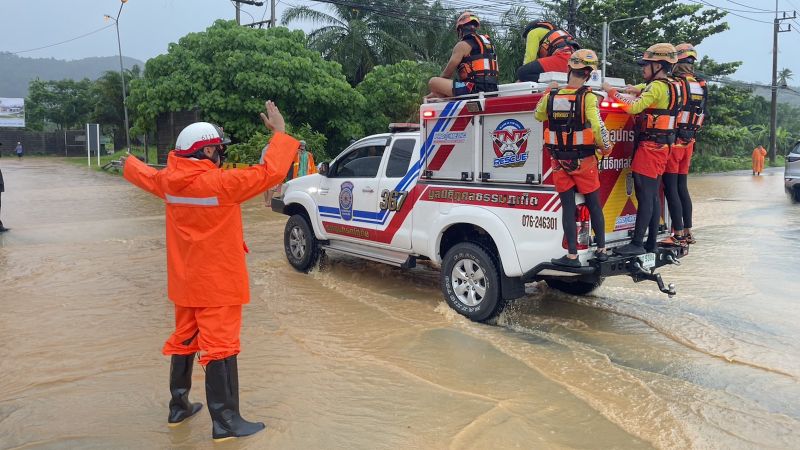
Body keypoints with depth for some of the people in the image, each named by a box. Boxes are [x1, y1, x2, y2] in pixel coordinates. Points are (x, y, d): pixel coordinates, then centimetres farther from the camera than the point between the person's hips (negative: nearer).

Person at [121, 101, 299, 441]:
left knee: (183, 341, 20)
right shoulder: (221, 183, -21)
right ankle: (225, 422, 4)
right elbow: (271, 172, -23)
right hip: (218, 284, -7)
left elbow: (146, 176, 23)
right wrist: (280, 132, -10)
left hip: (185, 282, 8)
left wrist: (129, 164, 47)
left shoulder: (170, 182, 1)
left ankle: (178, 406, 34)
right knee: (220, 348, -2)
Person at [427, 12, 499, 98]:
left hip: (474, 89, -9)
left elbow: (447, 74, 0)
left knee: (433, 82, -8)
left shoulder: (463, 45, -3)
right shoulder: (488, 42, 22)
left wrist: (436, 92, 17)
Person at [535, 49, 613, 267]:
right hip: (584, 160, -2)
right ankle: (601, 249, 23)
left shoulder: (552, 95, -1)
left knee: (568, 207, 6)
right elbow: (597, 126, -20)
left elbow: (538, 115, 17)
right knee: (594, 205, 12)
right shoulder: (588, 97, -13)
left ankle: (572, 255, 4)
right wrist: (606, 147, -4)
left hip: (560, 161, 2)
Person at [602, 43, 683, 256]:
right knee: (652, 196, 11)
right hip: (661, 146, 10)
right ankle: (651, 243, 15)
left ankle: (637, 244, -8)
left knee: (644, 196, -10)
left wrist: (611, 91, -13)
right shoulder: (672, 87, 17)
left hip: (650, 146, -10)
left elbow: (634, 108, -22)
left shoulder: (657, 86, -13)